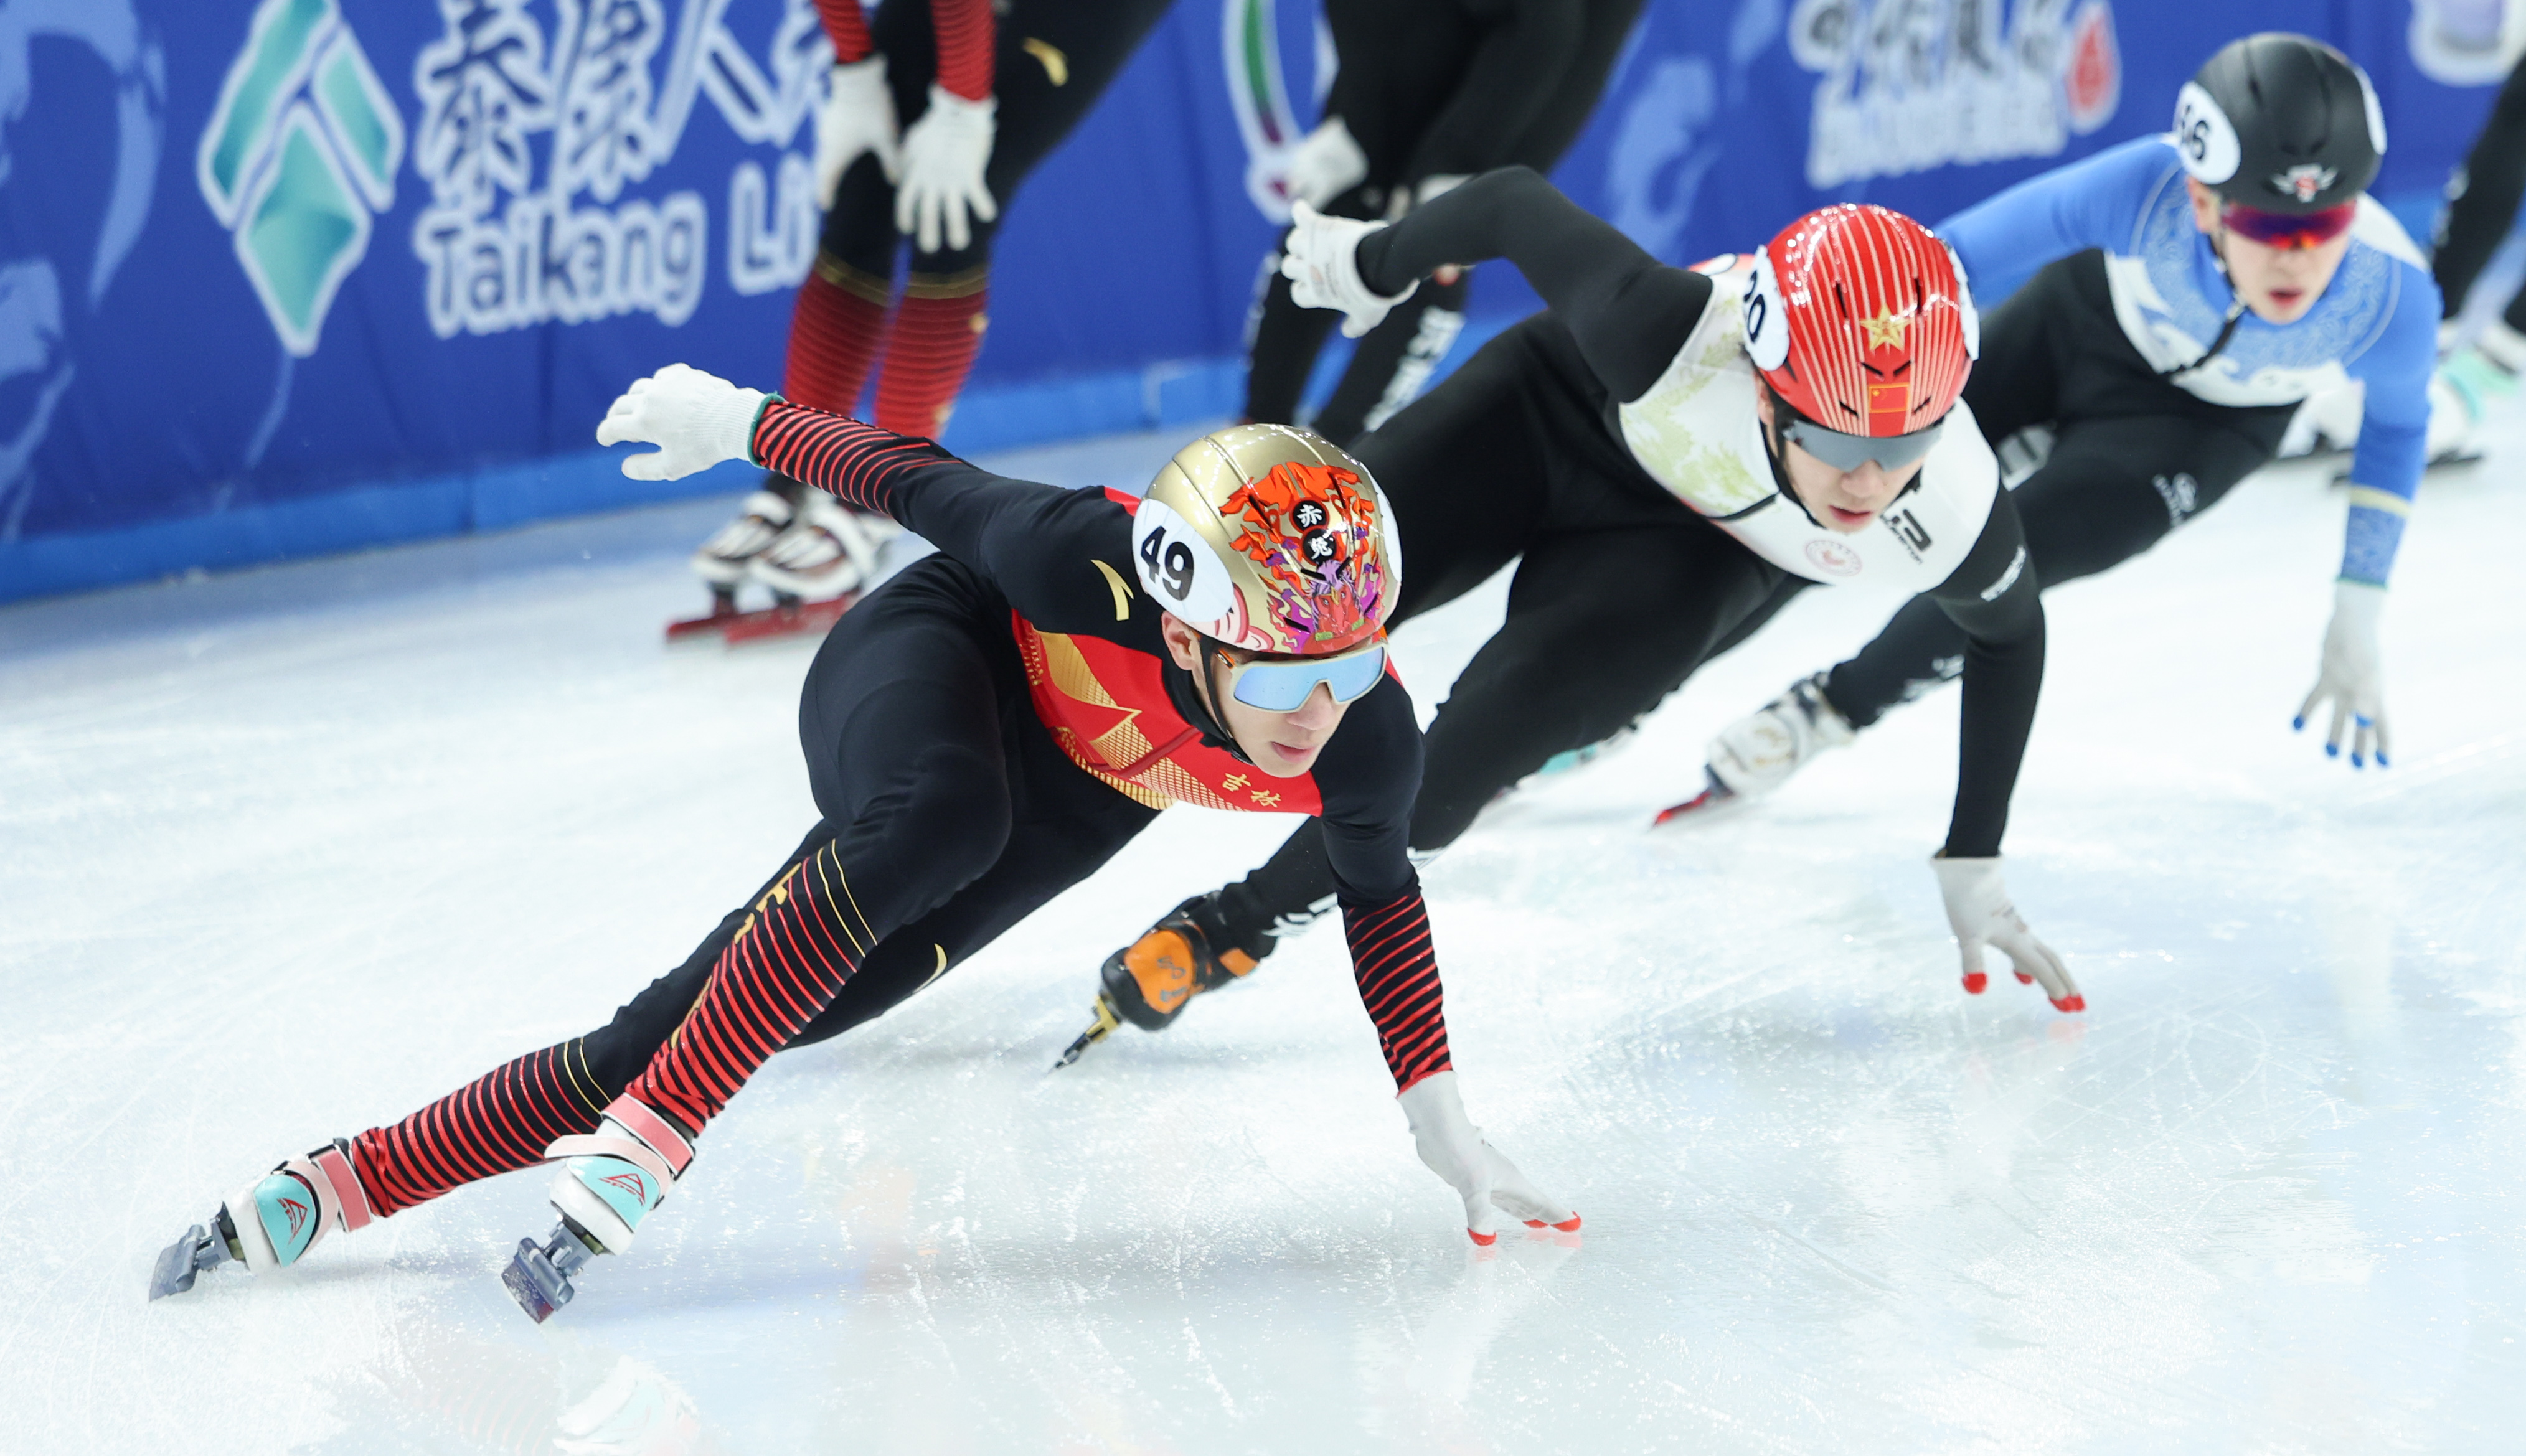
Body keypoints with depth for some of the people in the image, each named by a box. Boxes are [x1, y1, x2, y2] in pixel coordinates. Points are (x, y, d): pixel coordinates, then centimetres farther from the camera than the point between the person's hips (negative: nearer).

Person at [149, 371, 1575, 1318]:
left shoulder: (1367, 742, -29)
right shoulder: (1084, 568, -40)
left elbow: (1382, 889, -6)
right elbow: (914, 476, -21)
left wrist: (1441, 1118, -4)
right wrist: (738, 421, -5)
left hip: (1066, 802, 4)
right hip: (936, 664, -4)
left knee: (679, 1033, -3)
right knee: (937, 827, -41)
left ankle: (336, 1188, 3)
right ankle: (641, 1151, -29)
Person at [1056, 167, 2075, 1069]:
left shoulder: (1954, 518, -34)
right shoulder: (1665, 329, -42)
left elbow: (2010, 632, -9)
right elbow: (1515, 202, -23)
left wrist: (1973, 868, -4)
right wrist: (1376, 262, -3)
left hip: (1708, 551, 0)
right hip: (1559, 409, 0)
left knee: (1516, 711, -22)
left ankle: (1239, 927, -2)